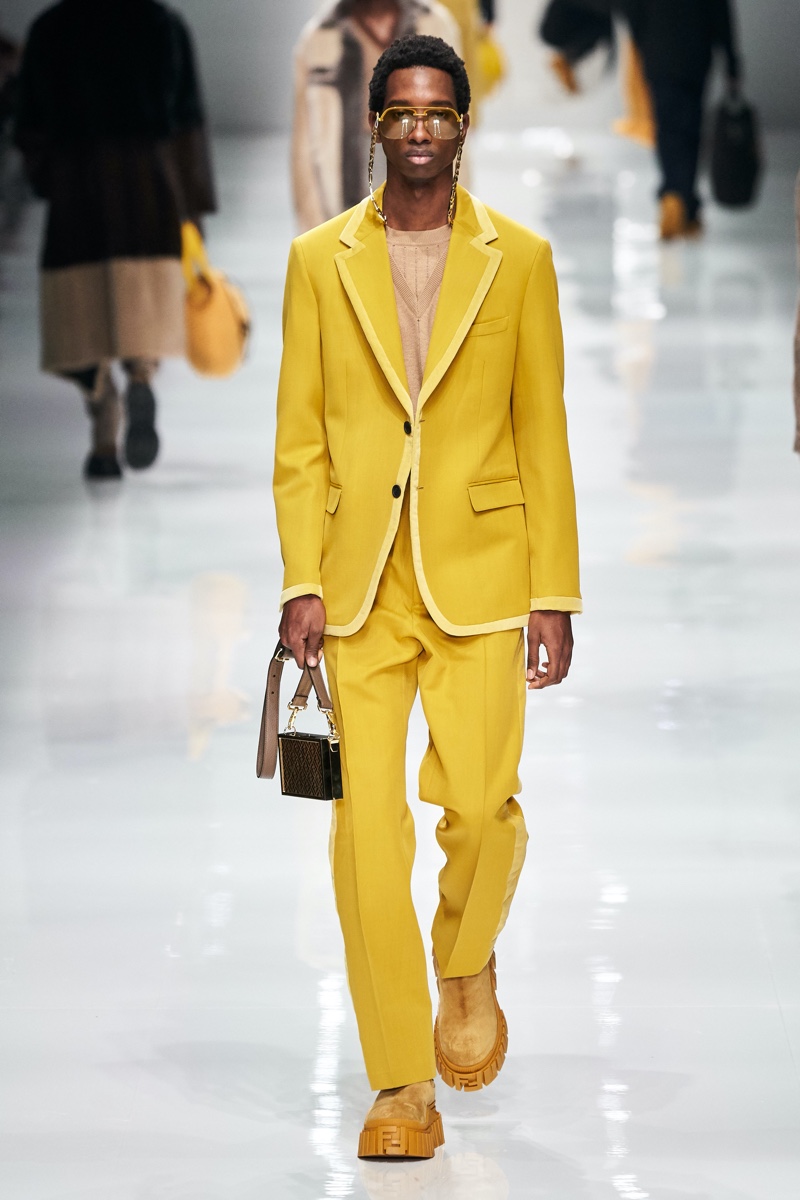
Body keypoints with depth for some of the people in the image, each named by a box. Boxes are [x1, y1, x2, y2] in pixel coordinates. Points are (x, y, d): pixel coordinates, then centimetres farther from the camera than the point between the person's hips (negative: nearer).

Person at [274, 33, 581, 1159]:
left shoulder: (518, 259, 5)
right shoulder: (320, 261, 7)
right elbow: (299, 438, 7)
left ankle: (469, 963, 20)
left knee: (478, 801, -14)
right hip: (360, 577, 1)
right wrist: (302, 581, -3)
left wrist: (555, 592, 1)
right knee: (367, 827, -5)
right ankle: (402, 1086, 4)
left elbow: (543, 433, 6)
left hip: (480, 575, -1)